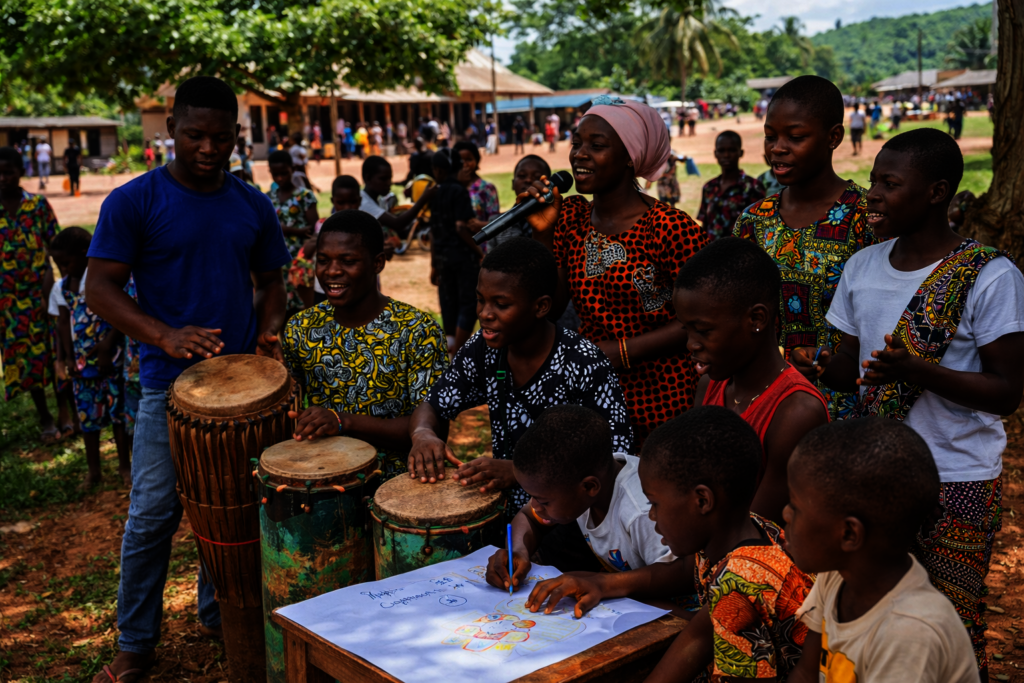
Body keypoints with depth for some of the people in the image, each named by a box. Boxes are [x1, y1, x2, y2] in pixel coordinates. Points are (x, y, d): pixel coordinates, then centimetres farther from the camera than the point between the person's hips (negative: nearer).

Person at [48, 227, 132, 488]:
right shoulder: (62, 287, 7)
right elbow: (64, 322, 7)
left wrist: (107, 345, -19)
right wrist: (69, 358, -1)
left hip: (110, 357, -5)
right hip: (81, 361, 5)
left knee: (118, 411, 3)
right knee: (87, 415, 9)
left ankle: (124, 465, 18)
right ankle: (93, 471, 21)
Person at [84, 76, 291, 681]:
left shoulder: (253, 205, 8)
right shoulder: (134, 201, -5)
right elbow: (100, 289, -8)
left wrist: (269, 331, -5)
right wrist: (166, 336, -24)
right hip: (170, 385, -4)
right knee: (153, 514, 0)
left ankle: (221, 615, 32)